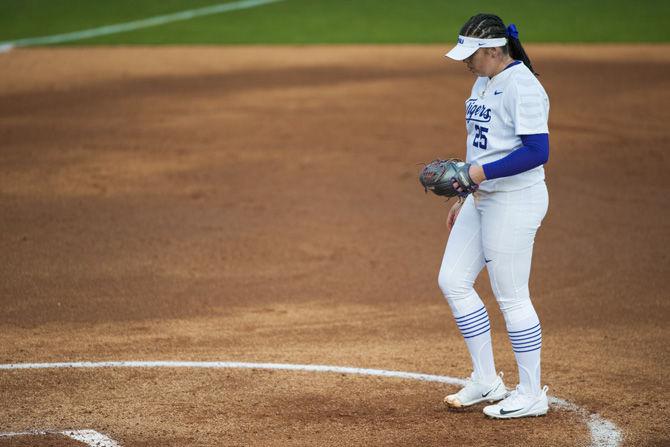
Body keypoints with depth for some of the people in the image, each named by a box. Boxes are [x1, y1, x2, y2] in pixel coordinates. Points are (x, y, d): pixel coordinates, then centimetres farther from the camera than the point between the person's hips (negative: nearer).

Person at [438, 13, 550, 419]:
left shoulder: (522, 85, -18)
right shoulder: (484, 82, 13)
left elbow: (538, 151, -24)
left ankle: (532, 395, 8)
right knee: (452, 281, 9)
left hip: (515, 199, -10)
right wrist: (464, 198, 21)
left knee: (511, 296, -4)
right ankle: (486, 381, 19)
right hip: (482, 199, 10)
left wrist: (481, 173, -26)